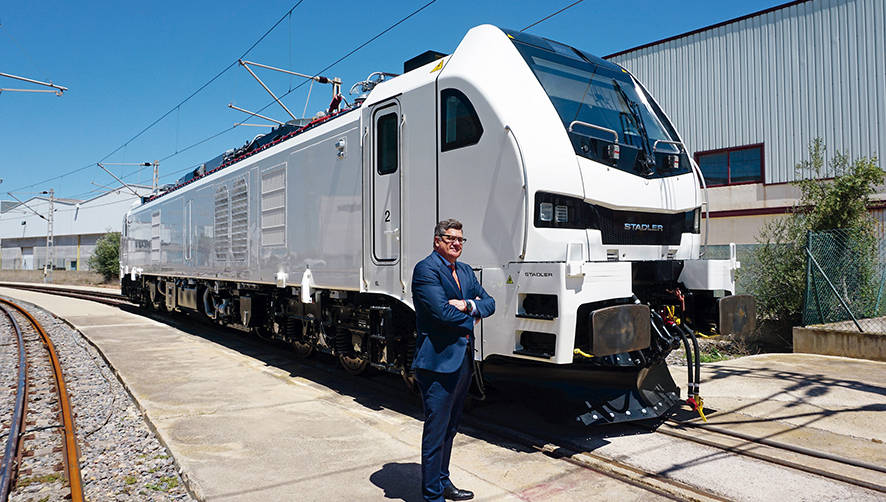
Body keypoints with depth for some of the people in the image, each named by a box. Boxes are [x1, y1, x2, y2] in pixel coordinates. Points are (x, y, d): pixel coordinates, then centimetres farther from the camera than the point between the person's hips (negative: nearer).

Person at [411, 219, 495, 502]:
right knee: (435, 431, -1)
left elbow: (489, 303, 12)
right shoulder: (426, 269, -11)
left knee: (450, 428, 19)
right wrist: (471, 320, -5)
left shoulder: (465, 271, 15)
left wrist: (468, 305, -9)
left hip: (464, 360, 9)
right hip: (439, 361, -8)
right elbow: (442, 312, -21)